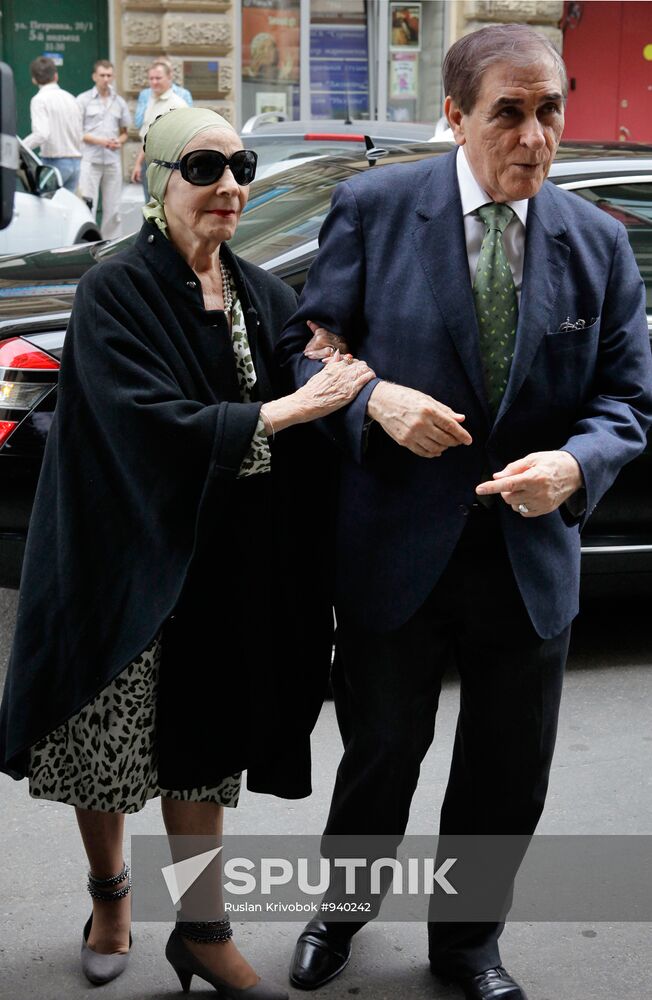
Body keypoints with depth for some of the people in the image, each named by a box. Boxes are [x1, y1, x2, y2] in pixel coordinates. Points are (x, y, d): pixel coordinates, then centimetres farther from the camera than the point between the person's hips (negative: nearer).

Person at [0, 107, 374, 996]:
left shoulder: (266, 296, 5)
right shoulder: (116, 294, -12)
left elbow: (313, 425, 1)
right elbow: (151, 423, -24)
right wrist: (287, 410, -24)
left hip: (227, 575, 4)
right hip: (131, 565, -4)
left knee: (205, 749, 13)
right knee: (107, 750, 10)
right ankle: (109, 896, 38)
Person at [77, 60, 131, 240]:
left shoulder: (119, 102, 14)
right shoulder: (83, 100, 2)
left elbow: (124, 132, 20)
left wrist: (119, 141, -3)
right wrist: (98, 140, -13)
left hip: (113, 160, 4)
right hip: (90, 159, -4)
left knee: (113, 208, 6)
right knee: (87, 205, -11)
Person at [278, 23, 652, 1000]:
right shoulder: (373, 207, -7)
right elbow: (305, 348, -3)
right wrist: (375, 400, -23)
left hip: (532, 561, 3)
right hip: (397, 550, -2)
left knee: (507, 774, 16)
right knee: (381, 751, 16)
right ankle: (341, 911, 45)